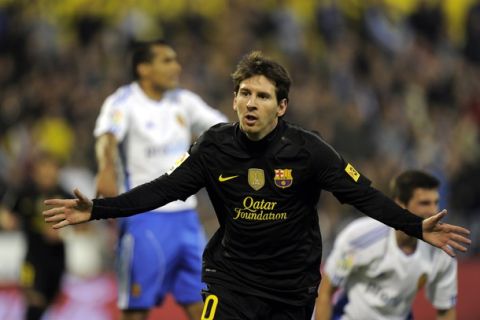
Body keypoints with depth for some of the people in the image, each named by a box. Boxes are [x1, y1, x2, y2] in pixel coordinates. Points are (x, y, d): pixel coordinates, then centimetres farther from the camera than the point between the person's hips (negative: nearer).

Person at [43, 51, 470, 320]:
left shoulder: (307, 150, -12)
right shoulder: (215, 146, -7)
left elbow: (362, 194, -11)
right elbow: (164, 189, -6)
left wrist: (416, 226, -23)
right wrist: (97, 210, -15)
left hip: (294, 284, 0)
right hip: (232, 279, 0)